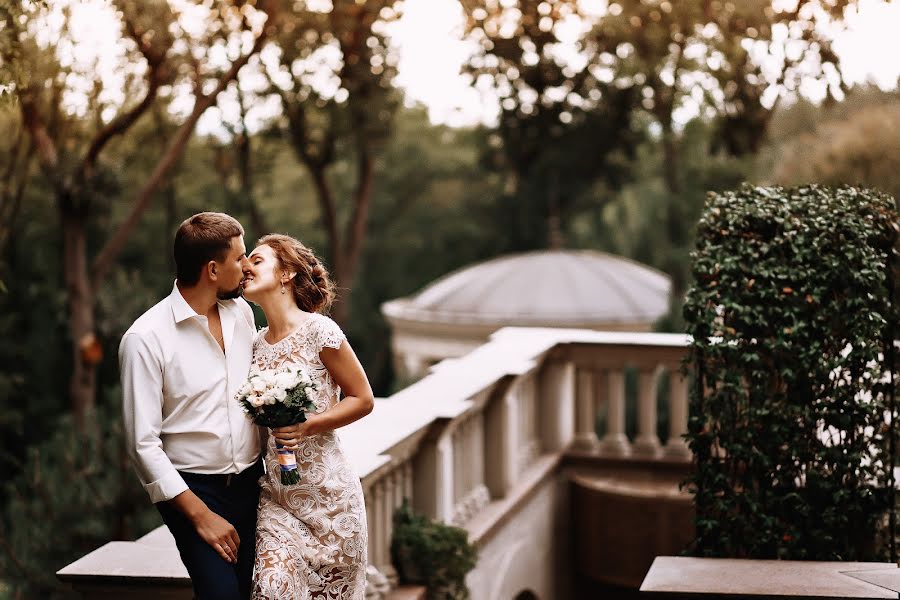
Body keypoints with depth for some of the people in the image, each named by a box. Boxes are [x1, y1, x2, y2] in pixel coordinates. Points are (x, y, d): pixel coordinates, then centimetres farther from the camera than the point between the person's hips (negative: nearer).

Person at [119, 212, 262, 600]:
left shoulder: (241, 312, 6)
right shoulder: (145, 338, -13)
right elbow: (143, 443, -13)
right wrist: (200, 515, -14)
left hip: (250, 481, 6)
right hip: (193, 490, -5)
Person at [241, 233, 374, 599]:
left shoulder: (319, 330, -10)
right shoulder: (257, 345, 8)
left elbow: (363, 399, -6)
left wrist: (307, 427, -17)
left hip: (326, 492, -4)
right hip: (277, 496, 4)